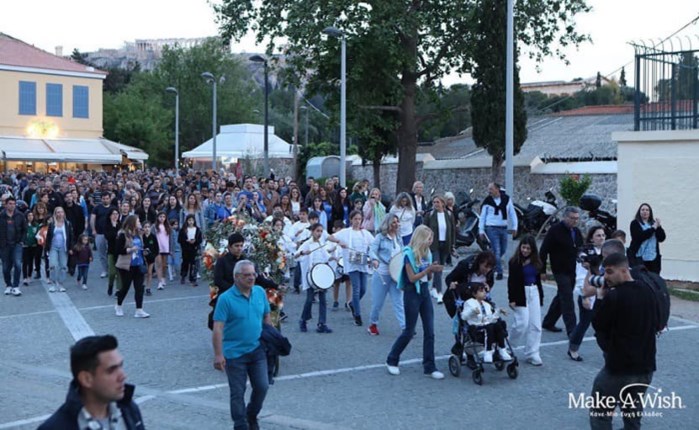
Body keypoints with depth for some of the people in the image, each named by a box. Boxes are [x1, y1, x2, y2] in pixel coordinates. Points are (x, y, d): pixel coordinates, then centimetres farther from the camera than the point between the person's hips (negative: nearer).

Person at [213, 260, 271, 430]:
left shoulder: (260, 292, 1)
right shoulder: (226, 298, -14)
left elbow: (266, 317, 13)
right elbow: (218, 328, -17)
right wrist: (218, 355, -21)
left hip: (257, 350, 4)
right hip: (235, 352, -4)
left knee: (262, 386, 3)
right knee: (237, 392, 4)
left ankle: (251, 416, 29)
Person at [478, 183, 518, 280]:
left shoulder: (507, 199, 3)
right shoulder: (487, 201, -1)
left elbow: (512, 214, 8)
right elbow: (482, 216, 3)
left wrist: (514, 227, 3)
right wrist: (481, 230, -1)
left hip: (503, 228, 3)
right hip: (492, 228, -3)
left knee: (503, 250, 12)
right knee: (497, 251, -8)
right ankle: (499, 272, -3)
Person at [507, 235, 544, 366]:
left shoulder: (536, 262, 8)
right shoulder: (515, 262, -8)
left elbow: (538, 280, 15)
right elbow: (511, 282, -10)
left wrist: (540, 295, 13)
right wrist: (512, 299, -14)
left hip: (534, 293, 6)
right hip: (521, 294, -5)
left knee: (535, 325, 3)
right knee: (522, 323, -9)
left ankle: (532, 354, 9)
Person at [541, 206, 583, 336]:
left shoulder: (577, 232, 11)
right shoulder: (555, 231, -11)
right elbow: (544, 251, -12)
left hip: (573, 271, 7)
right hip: (561, 271, -7)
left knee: (562, 297, 15)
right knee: (567, 300, -9)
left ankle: (548, 323, 27)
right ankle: (571, 329, -8)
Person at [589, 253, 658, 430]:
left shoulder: (613, 297, -19)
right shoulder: (648, 293, 4)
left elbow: (598, 324, -7)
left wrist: (600, 298, 2)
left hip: (619, 368, -7)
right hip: (646, 367, 7)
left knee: (600, 413, 7)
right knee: (633, 414, 20)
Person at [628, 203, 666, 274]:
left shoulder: (653, 223, 13)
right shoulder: (635, 224, 1)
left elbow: (662, 238, 7)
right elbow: (640, 236, -15)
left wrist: (659, 226, -7)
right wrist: (653, 228, -12)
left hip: (653, 258, 4)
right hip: (639, 257, -4)